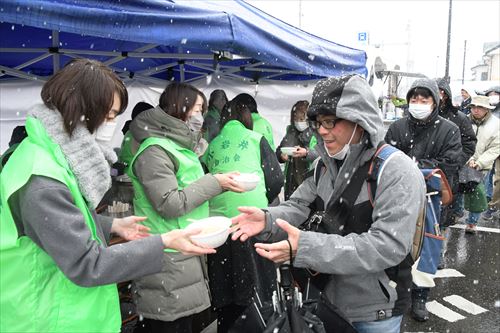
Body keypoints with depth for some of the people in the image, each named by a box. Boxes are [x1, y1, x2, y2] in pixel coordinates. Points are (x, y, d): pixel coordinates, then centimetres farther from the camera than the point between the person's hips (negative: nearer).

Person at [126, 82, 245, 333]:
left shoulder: (180, 146, 17)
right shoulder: (154, 150, -14)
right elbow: (170, 204, -20)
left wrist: (219, 183, 13)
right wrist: (214, 183, -15)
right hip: (167, 260, -9)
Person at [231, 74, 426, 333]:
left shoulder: (398, 172, -21)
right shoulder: (326, 164, 1)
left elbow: (388, 246, -29)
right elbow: (299, 208, 4)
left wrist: (306, 247, -36)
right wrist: (268, 220, -20)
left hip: (375, 312, -5)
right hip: (326, 298, 6)